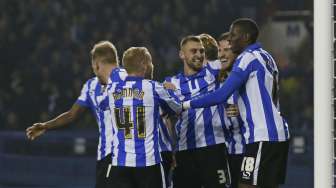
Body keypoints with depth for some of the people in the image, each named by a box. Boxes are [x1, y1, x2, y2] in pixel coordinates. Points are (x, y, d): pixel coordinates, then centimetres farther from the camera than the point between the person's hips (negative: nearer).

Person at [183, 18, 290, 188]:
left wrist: (186, 105, -11)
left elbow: (222, 95, -16)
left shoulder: (247, 58, -11)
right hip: (279, 134, 10)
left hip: (263, 137, -10)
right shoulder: (266, 57, 17)